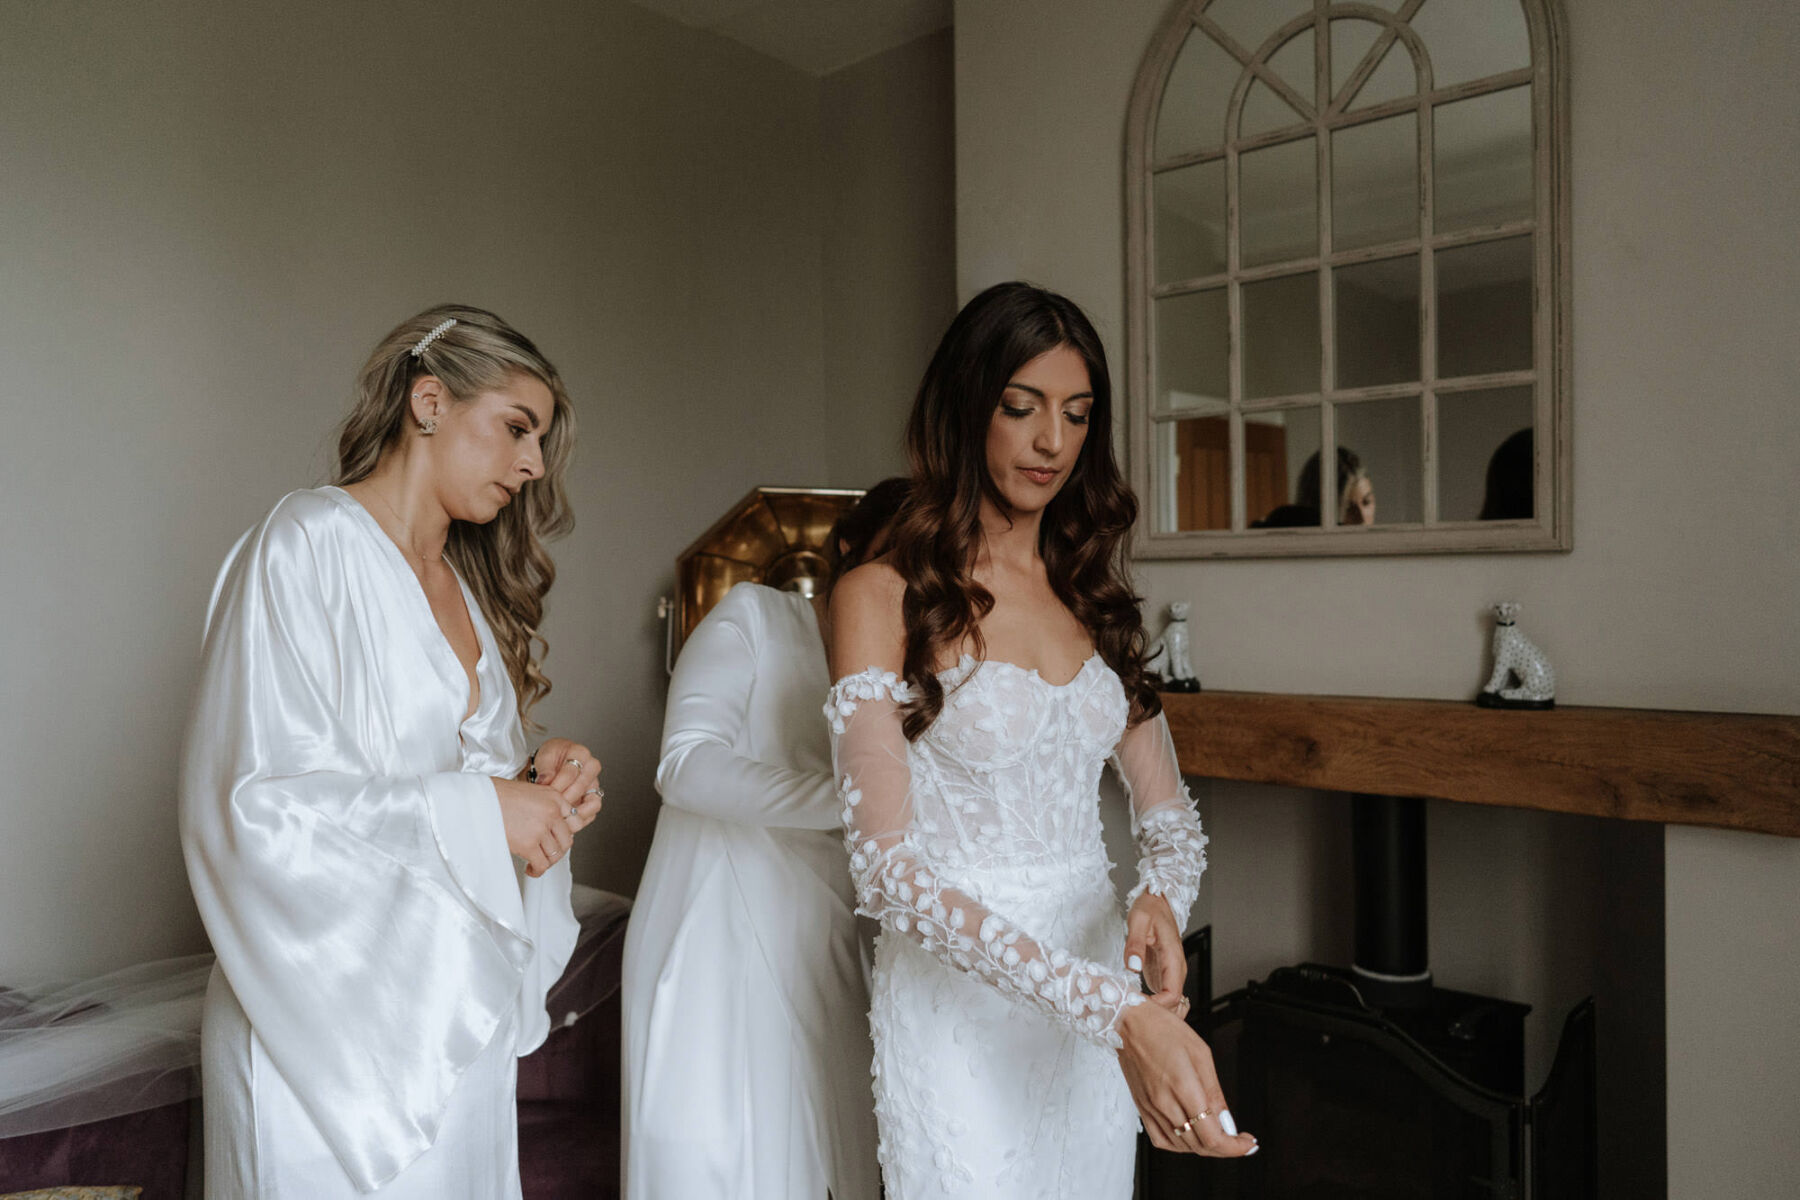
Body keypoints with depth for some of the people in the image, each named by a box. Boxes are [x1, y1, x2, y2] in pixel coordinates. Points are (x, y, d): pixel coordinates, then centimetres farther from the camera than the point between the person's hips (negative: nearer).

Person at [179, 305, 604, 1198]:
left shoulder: (466, 583, 14)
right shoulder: (308, 543, -11)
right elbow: (254, 803, -19)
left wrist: (538, 785, -2)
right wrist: (474, 813, -16)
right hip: (331, 1014, -7)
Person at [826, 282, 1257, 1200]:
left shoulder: (1092, 596, 7)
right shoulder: (882, 598, -11)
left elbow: (1168, 814, 7)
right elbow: (887, 866, -19)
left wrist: (1160, 900, -17)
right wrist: (1116, 1011, -28)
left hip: (1101, 995, 5)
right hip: (959, 998, -5)